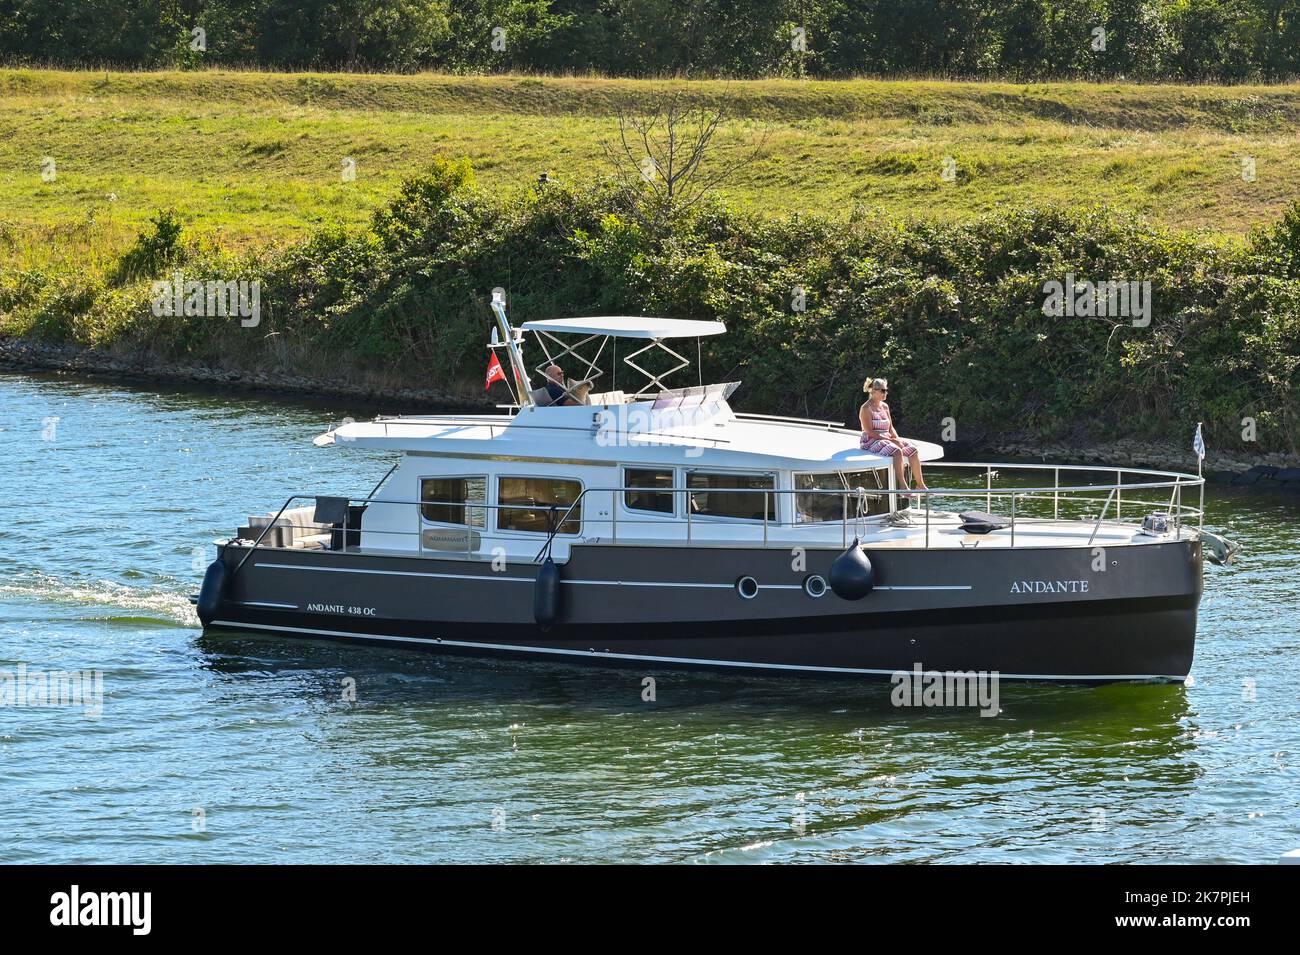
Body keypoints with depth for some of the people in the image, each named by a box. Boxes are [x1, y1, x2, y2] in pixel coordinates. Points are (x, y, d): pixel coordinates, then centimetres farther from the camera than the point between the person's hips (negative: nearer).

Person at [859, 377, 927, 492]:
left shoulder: (885, 406, 16)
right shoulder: (866, 408, -9)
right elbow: (870, 432, -16)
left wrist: (897, 439, -2)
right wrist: (890, 439, -18)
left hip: (886, 439, 8)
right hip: (870, 442, -8)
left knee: (912, 450, -9)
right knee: (897, 451, -33)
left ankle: (920, 485, -4)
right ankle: (903, 486, -34)